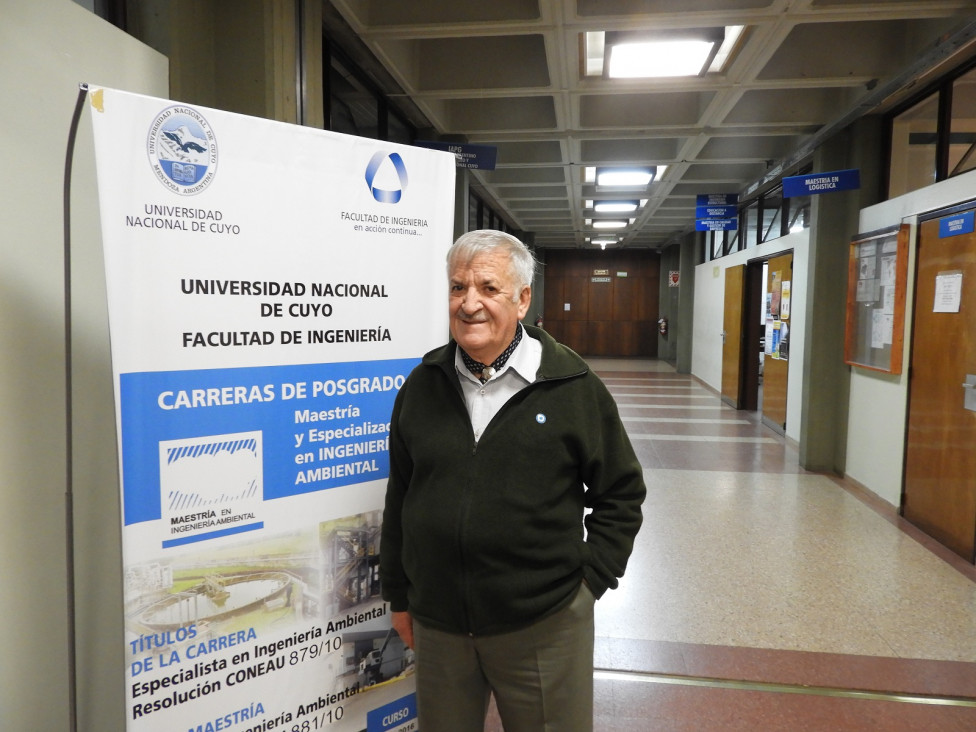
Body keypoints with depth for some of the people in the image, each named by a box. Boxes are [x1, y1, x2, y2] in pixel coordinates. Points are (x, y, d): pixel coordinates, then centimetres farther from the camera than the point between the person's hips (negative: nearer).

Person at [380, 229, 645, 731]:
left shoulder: (572, 385, -8)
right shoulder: (422, 384, 2)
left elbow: (621, 493, 1)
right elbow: (400, 497, 10)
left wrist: (589, 580, -3)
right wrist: (398, 594, 12)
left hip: (545, 624, -2)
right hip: (436, 624, 3)